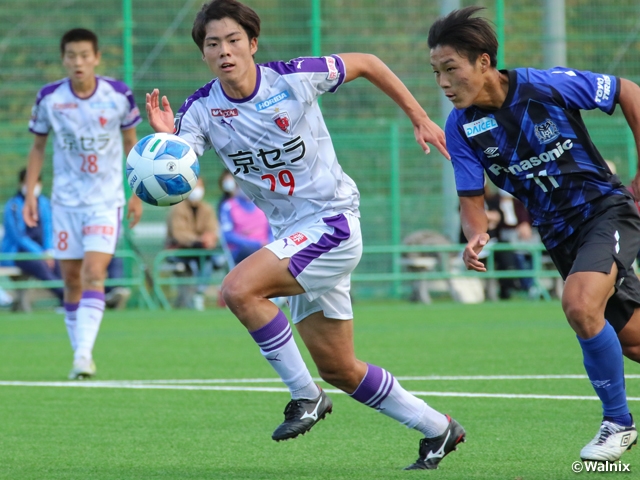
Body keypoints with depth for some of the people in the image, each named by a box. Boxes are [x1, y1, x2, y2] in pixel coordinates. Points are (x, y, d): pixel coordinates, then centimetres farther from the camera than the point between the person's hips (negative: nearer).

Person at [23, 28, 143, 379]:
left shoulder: (118, 95, -8)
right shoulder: (49, 98, -6)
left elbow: (131, 142, 6)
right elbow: (38, 146, 7)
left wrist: (137, 195, 6)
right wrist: (30, 195, 1)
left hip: (106, 201, -2)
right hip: (65, 201, 2)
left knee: (94, 273, -17)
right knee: (71, 280, 5)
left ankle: (84, 354, -23)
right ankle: (79, 354, 16)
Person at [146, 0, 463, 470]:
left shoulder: (295, 78, -14)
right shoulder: (201, 110, -5)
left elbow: (365, 64, 3)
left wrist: (420, 119, 6)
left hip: (332, 222, -6)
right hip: (293, 236, 6)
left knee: (240, 288, -27)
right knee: (338, 369, 10)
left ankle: (305, 396, -12)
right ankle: (438, 428, 27)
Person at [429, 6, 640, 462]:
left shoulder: (548, 86, -18)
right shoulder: (461, 127, -6)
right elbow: (472, 201, -1)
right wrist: (476, 237, -24)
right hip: (560, 234, 5)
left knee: (580, 306, -28)